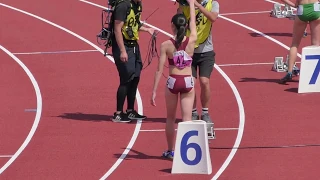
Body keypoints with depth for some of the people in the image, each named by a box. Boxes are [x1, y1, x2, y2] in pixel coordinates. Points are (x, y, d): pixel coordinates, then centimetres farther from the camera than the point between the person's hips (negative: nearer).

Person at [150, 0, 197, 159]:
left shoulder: (166, 45, -10)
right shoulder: (191, 41, -6)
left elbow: (159, 69, -9)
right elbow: (193, 24, 14)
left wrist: (154, 91, -4)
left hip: (173, 82, 0)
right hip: (188, 82, 0)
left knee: (170, 118, 16)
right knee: (186, 118, 1)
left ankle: (170, 151, 25)